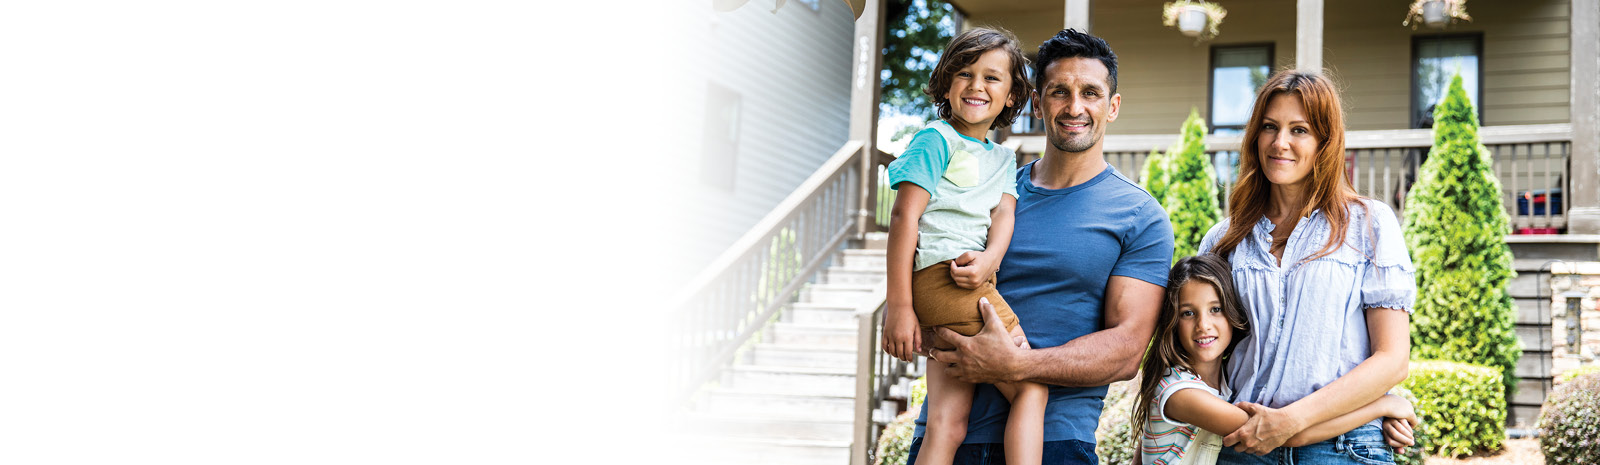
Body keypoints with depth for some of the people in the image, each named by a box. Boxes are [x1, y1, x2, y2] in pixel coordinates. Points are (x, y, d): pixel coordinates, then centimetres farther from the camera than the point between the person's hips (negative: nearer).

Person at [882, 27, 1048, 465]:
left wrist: (988, 259, -16)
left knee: (948, 425, 3)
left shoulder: (1003, 158, 23)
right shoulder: (936, 140, 0)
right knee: (1032, 389, -9)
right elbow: (904, 218, -8)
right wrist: (898, 306, -15)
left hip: (969, 279, 7)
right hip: (942, 277, -7)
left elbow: (1003, 212, 8)